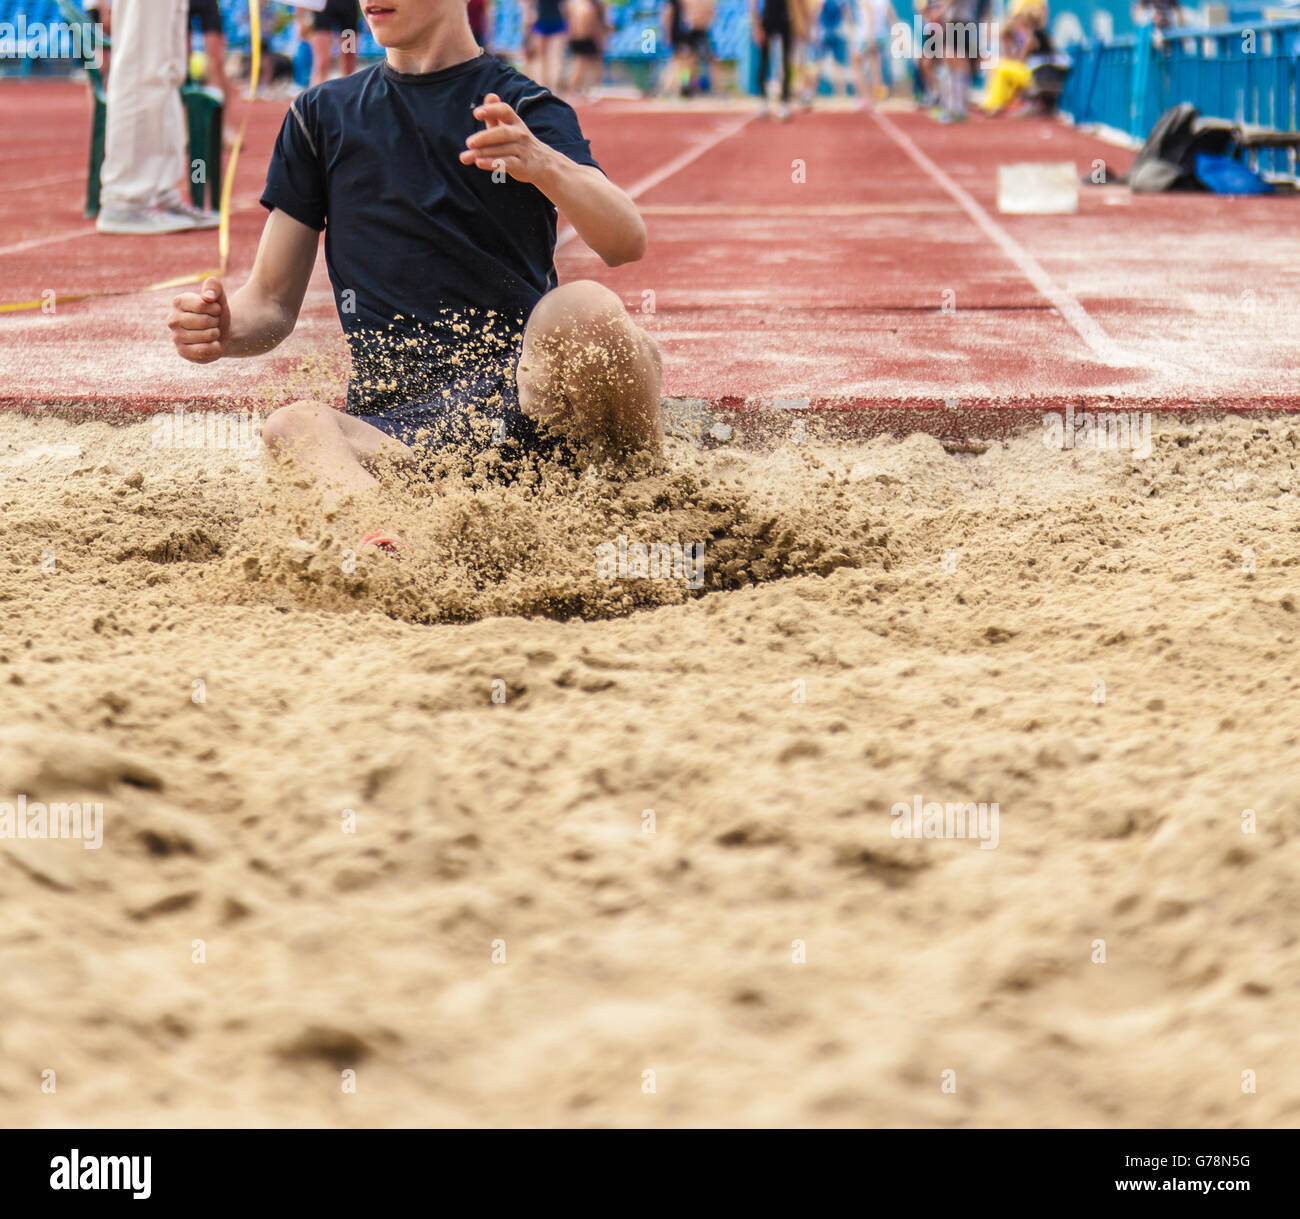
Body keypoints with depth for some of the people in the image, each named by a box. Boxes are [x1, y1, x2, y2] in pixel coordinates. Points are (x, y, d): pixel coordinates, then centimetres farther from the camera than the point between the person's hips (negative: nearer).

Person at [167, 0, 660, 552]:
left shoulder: (528, 108, 9)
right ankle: (392, 539, -59)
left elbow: (627, 243, -11)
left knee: (585, 308, -33)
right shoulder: (322, 115, 20)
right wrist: (222, 328, -6)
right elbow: (271, 303, 20)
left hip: (526, 394, -2)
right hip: (394, 425, 2)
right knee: (292, 427, -31)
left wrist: (545, 164, -32)